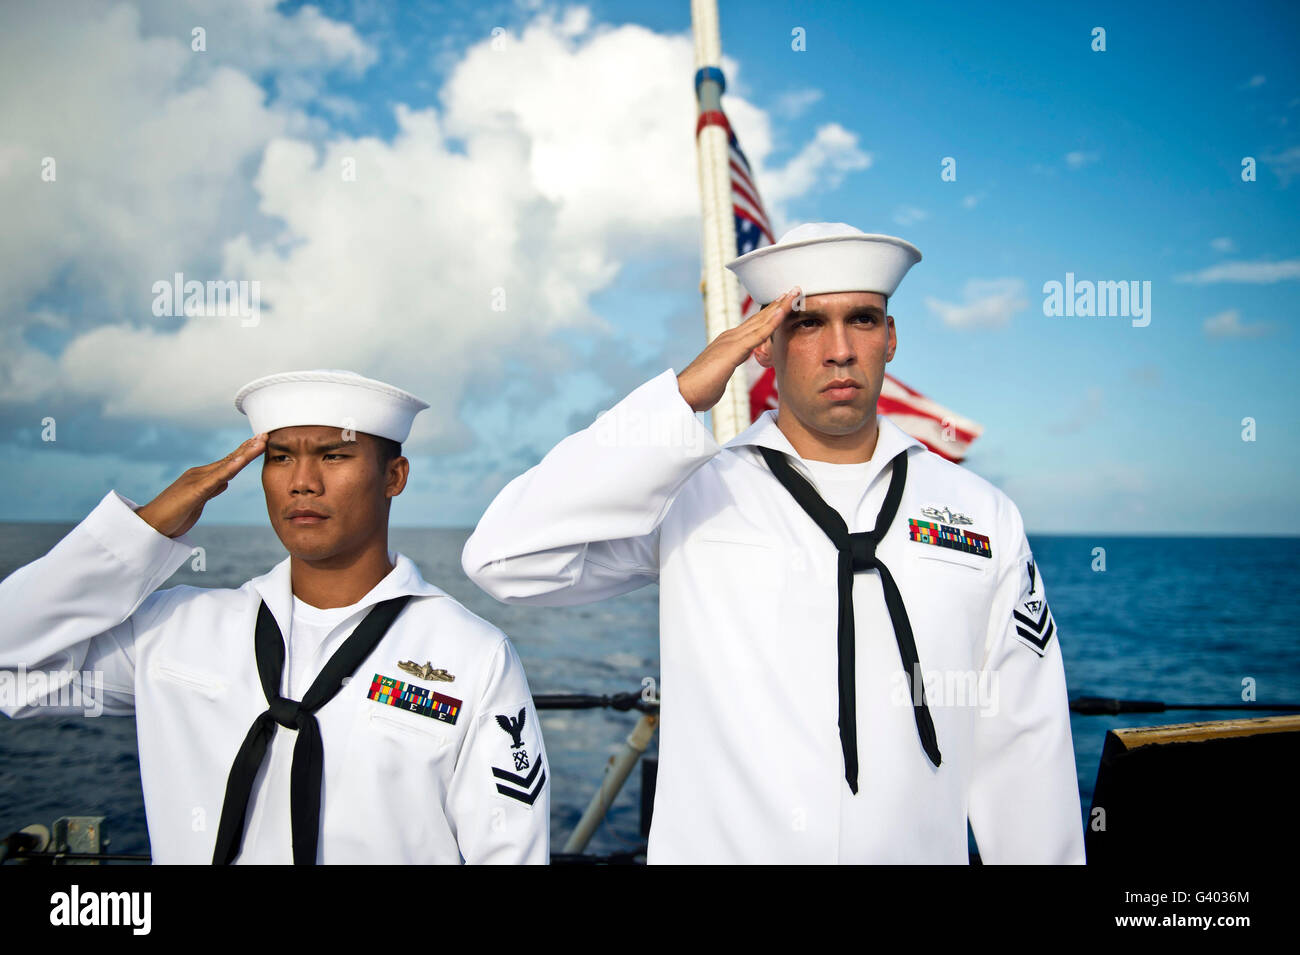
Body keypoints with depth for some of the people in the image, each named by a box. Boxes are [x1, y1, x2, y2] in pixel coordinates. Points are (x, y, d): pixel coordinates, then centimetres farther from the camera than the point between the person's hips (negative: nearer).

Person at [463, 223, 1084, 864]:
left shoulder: (985, 516, 0)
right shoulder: (690, 494, -6)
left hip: (918, 848, 2)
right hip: (717, 845, -1)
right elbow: (504, 561, -20)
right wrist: (680, 397, -21)